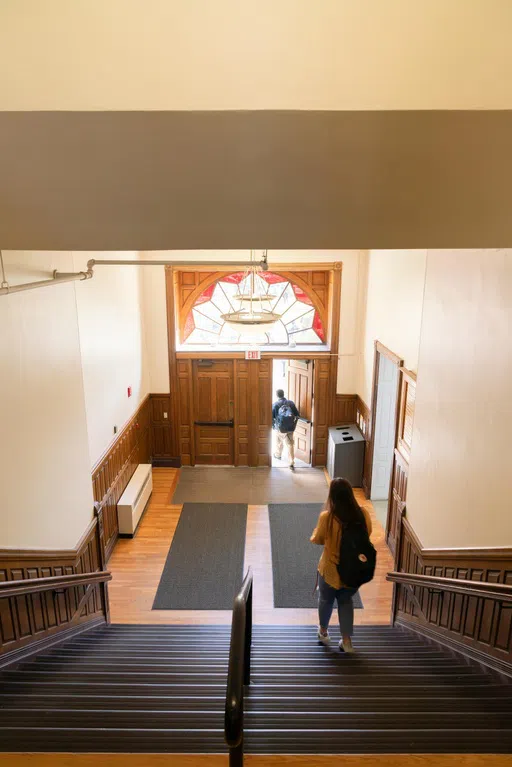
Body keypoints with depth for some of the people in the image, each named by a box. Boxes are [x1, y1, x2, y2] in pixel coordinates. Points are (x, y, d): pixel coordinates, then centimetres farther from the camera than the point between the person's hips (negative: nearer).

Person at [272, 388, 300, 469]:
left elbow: (271, 417, -9)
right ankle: (292, 463, -1)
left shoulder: (275, 404, -9)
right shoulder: (291, 403, -1)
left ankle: (278, 455, 48)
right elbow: (297, 415, 1)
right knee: (290, 445, 5)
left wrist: (273, 426, 8)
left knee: (279, 442, 24)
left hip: (280, 428, -1)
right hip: (290, 428, 1)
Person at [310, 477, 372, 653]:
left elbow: (318, 540, -8)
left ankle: (323, 632, 47)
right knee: (346, 601, 28)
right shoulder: (363, 514, -17)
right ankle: (347, 640, 30)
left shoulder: (327, 517, -26)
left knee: (326, 600, 26)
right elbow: (367, 534, 3)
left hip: (331, 570, -2)